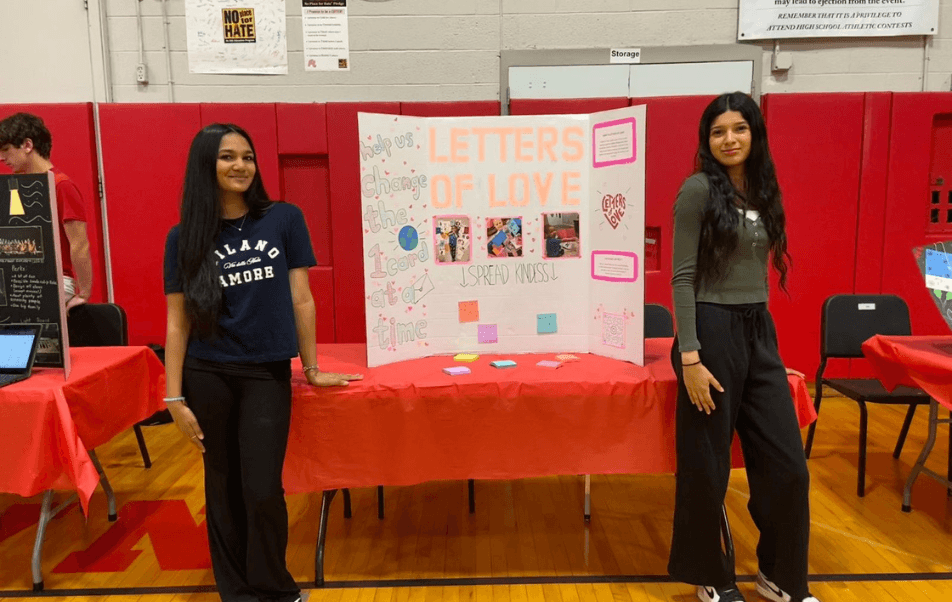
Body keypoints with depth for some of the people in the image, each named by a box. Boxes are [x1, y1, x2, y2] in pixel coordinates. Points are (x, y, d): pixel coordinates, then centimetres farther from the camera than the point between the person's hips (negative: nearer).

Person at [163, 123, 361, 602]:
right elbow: (177, 323, 2)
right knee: (223, 489, 11)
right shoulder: (184, 238, 0)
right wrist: (174, 397, -1)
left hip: (267, 374, -1)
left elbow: (300, 300, 2)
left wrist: (312, 369, 5)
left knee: (262, 491, -1)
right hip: (207, 377, 1)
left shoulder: (284, 220, -1)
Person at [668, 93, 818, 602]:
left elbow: (758, 266, 16)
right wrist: (689, 356, -17)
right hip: (713, 330, -6)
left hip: (760, 332, 7)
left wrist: (761, 327, 14)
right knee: (706, 467, 5)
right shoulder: (698, 189, -9)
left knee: (787, 464, 10)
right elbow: (683, 277, -12)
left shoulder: (762, 190, 11)